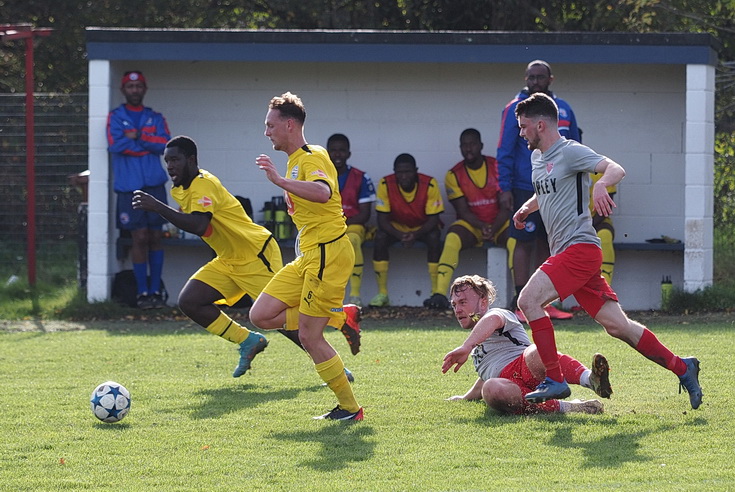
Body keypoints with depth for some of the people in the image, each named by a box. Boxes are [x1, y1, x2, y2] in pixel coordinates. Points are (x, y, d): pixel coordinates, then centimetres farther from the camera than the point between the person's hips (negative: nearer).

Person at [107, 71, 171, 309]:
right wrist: (149, 144, -4)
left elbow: (166, 144, -3)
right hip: (129, 186, -2)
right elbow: (115, 145, -11)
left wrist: (137, 136, -9)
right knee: (139, 238, -5)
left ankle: (156, 290, 6)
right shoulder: (115, 117, 6)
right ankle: (143, 292, 0)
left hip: (154, 184, 2)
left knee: (155, 236, 2)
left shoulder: (155, 118, 14)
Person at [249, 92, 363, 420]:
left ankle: (350, 408, 4)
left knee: (309, 337, -8)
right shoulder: (296, 160, 16)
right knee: (261, 316, 2)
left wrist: (280, 181, -44)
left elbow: (323, 192, -38)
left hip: (328, 254, -10)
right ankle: (341, 317, 8)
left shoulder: (311, 159, -15)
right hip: (308, 256, 10)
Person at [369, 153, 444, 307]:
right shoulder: (386, 185, -20)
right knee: (380, 238, -29)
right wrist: (400, 236, -37)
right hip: (396, 227, 1)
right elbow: (382, 219, -18)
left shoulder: (429, 184, -23)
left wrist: (416, 235, -39)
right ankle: (382, 294, -24)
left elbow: (433, 219, -20)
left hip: (423, 227, -1)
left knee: (434, 238, -33)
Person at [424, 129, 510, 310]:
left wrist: (493, 228, -23)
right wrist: (482, 226, -23)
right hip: (471, 225, 0)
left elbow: (506, 206, -6)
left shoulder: (497, 167, -3)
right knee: (452, 239, -32)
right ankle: (440, 294, -41)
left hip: (499, 224, 0)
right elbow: (463, 211, -5)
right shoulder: (454, 175, -1)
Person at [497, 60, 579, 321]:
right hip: (526, 189, -5)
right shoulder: (516, 109, -2)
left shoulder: (563, 110, 12)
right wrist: (505, 188, -10)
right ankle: (521, 303, -5)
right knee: (524, 242, -6)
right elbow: (504, 151, -4)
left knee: (547, 244, 8)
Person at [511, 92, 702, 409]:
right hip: (565, 252, 9)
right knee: (617, 326, 6)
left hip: (579, 248, -9)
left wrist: (600, 184, -42)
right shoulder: (537, 157, 18)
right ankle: (681, 368, 14)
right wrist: (526, 208, 20)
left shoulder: (570, 152, -9)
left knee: (529, 300, -21)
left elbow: (616, 170, -21)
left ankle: (555, 380, -18)